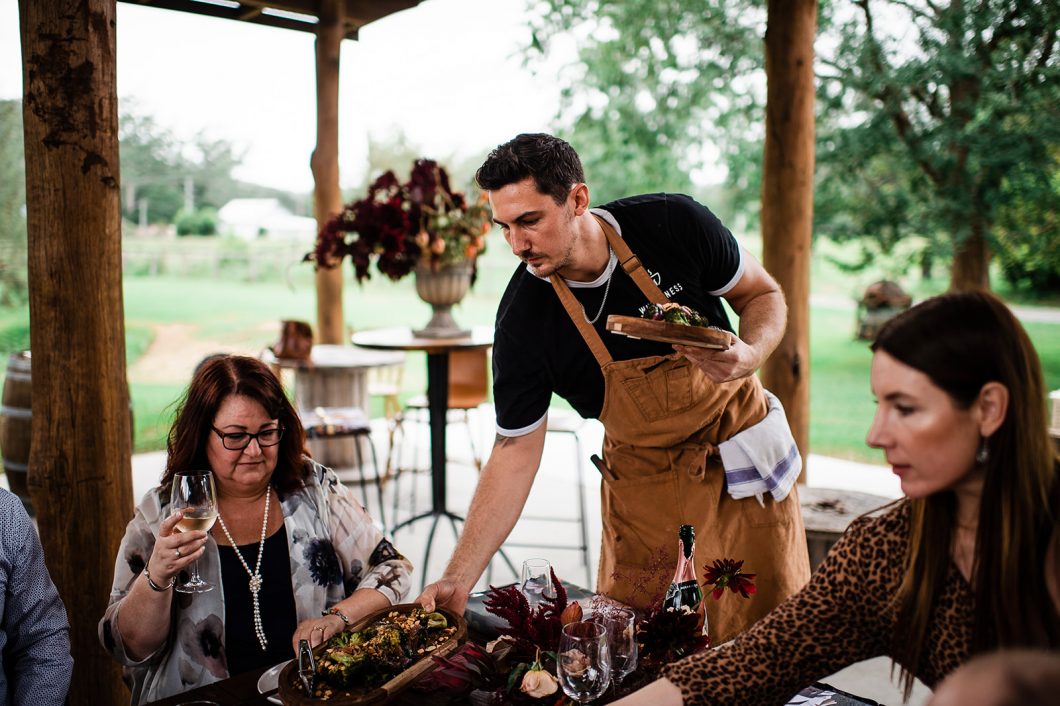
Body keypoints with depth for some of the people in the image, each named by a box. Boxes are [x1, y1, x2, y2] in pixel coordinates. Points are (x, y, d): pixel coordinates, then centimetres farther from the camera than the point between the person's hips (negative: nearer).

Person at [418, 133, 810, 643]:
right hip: (641, 473, 0)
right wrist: (459, 579, -21)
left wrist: (749, 355, -25)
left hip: (738, 444, 0)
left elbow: (763, 296, -2)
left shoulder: (674, 224, -19)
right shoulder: (522, 321, -20)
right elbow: (515, 453, -15)